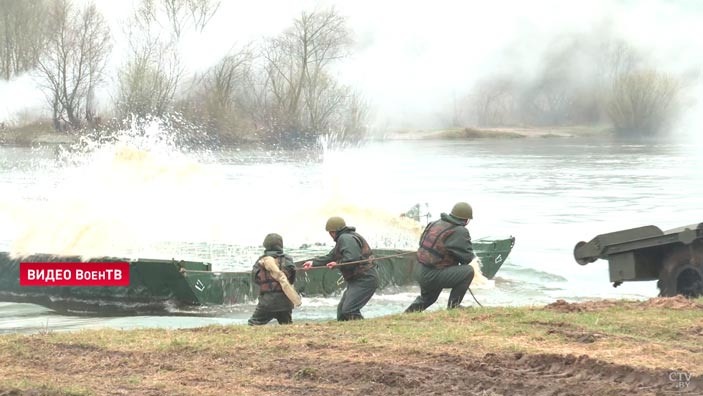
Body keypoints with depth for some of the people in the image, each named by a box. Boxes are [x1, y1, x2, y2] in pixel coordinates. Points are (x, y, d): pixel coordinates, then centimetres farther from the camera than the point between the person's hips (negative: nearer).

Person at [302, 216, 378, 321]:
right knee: (341, 309, 14)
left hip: (365, 280, -12)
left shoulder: (346, 239, -15)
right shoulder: (342, 239, 19)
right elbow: (331, 257, 26)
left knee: (349, 310, -19)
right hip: (357, 280, 12)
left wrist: (337, 264, -12)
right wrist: (314, 263, 23)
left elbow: (351, 259, -28)